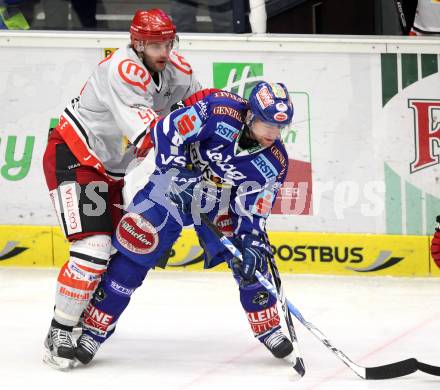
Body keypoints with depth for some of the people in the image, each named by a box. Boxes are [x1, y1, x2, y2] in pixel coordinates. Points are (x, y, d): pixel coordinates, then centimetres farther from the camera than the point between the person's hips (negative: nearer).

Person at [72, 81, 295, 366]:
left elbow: (252, 213, -13)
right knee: (134, 249, -13)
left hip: (221, 202, 4)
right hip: (175, 184, -4)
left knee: (251, 258, -7)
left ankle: (269, 329, 16)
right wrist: (179, 172, -27)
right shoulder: (220, 112, -29)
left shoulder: (275, 162, -16)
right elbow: (167, 131, -24)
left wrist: (252, 245, -28)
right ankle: (94, 331, -6)